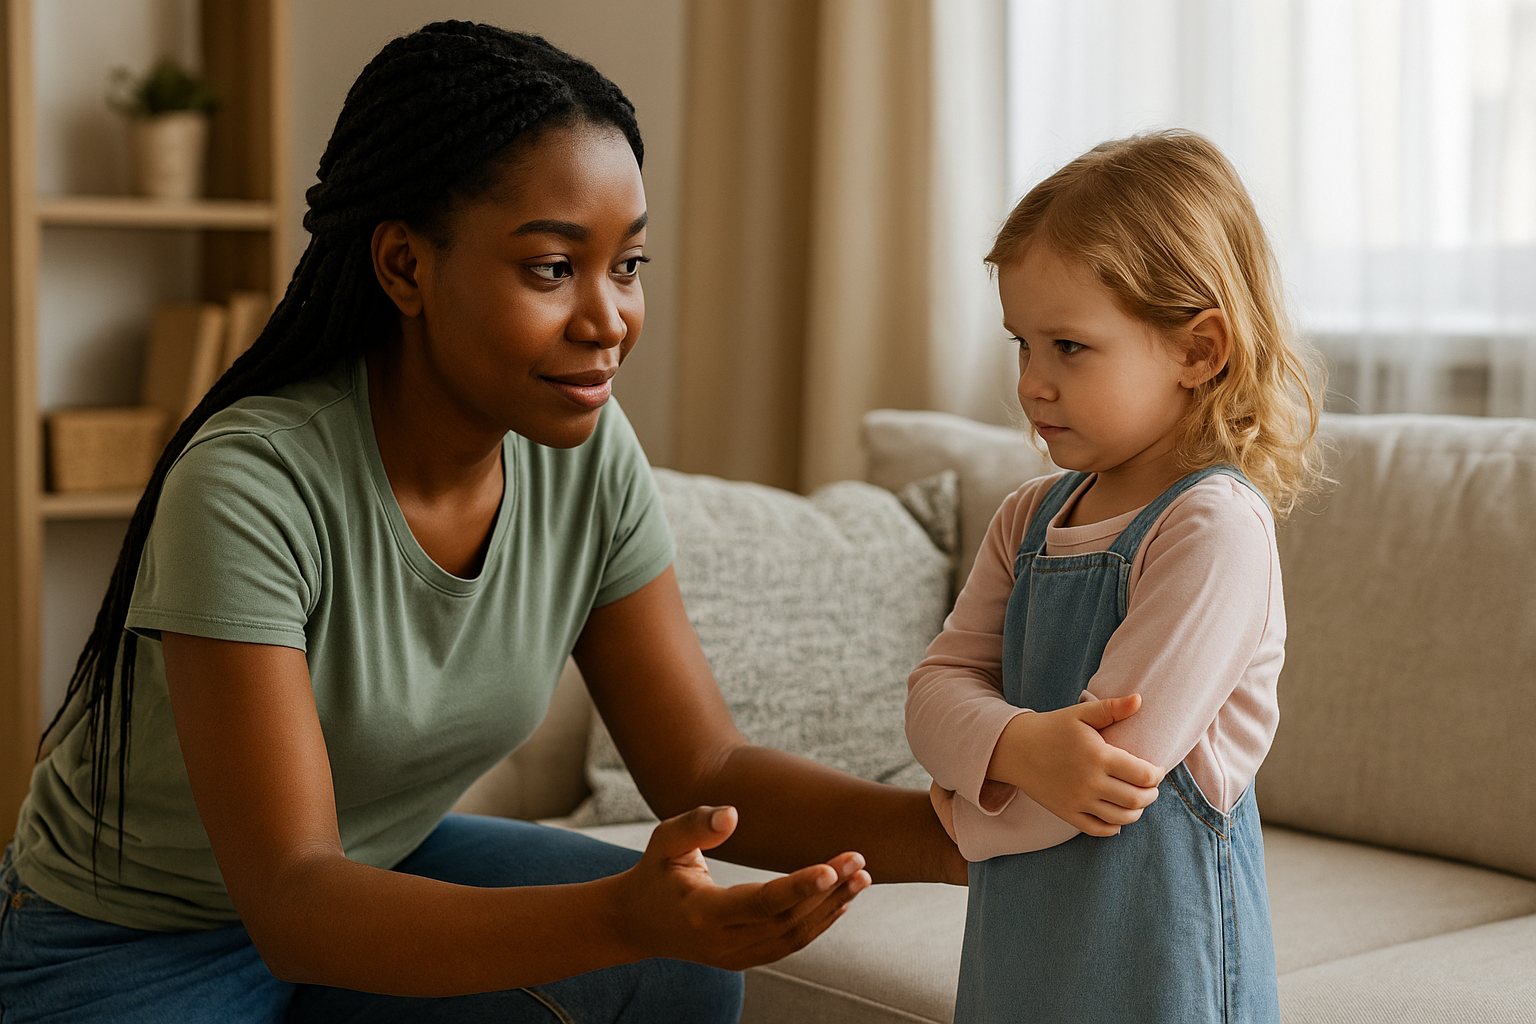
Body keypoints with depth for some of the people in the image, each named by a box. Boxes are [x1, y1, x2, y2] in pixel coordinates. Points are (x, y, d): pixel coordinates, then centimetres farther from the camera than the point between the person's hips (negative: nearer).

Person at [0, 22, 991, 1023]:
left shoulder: (589, 459, -11)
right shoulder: (251, 485, -29)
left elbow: (708, 770, -8)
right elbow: (291, 907, -33)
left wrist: (954, 826, -26)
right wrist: (621, 917, -47)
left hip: (384, 868, 5)